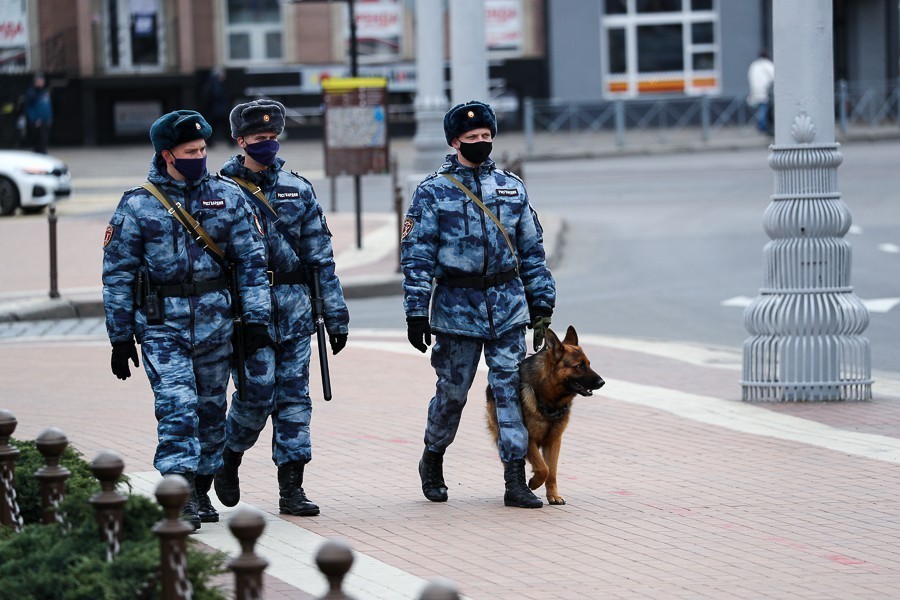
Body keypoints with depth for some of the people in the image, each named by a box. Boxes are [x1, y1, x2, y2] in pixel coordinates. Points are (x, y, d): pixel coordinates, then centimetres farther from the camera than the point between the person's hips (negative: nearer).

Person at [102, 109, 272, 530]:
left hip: (215, 323, 3)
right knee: (177, 405, -16)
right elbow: (117, 273, 2)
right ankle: (181, 498, -19)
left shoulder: (228, 198, 5)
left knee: (211, 408, 10)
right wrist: (120, 337, 0)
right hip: (161, 325, -3)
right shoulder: (137, 206, -2)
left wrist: (255, 317, -1)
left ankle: (201, 492, 24)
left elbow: (251, 260, 8)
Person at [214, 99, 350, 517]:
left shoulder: (298, 190, 9)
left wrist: (335, 315, 7)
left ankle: (292, 489, 5)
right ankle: (229, 458, 17)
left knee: (294, 396, 2)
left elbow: (320, 256, 10)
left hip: (294, 309, 4)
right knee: (258, 392, -10)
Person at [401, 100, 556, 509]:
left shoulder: (511, 187, 11)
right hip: (457, 307, -2)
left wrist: (541, 303, 12)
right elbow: (416, 255, -3)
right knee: (451, 392, 6)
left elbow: (532, 249, 15)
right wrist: (416, 313, -9)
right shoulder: (433, 192, -1)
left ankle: (515, 481, -4)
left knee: (511, 389, -4)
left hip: (508, 307, 3)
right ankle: (432, 463, 30)